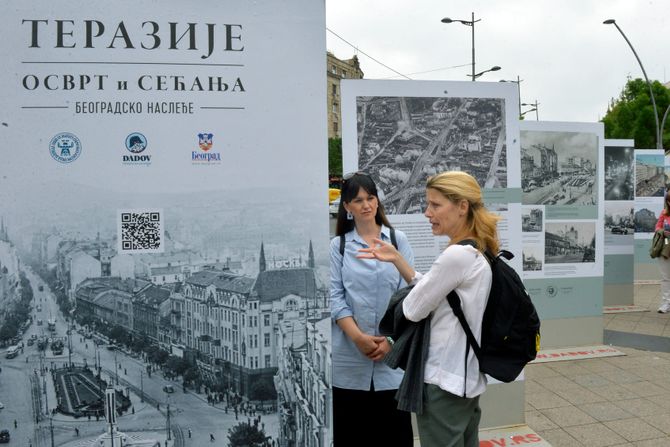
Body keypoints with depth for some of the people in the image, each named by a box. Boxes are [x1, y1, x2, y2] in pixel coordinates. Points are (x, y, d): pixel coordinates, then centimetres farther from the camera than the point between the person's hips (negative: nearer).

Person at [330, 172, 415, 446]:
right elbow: (334, 297, -1)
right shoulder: (338, 246, 6)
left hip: (393, 353, 0)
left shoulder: (398, 240, 5)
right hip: (350, 355, 0)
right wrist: (358, 336, -13)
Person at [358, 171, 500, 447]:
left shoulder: (456, 256, -23)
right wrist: (396, 259, 7)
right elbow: (429, 290, 15)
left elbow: (413, 310, -16)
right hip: (465, 377, 10)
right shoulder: (475, 252, 8)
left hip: (444, 381, -10)